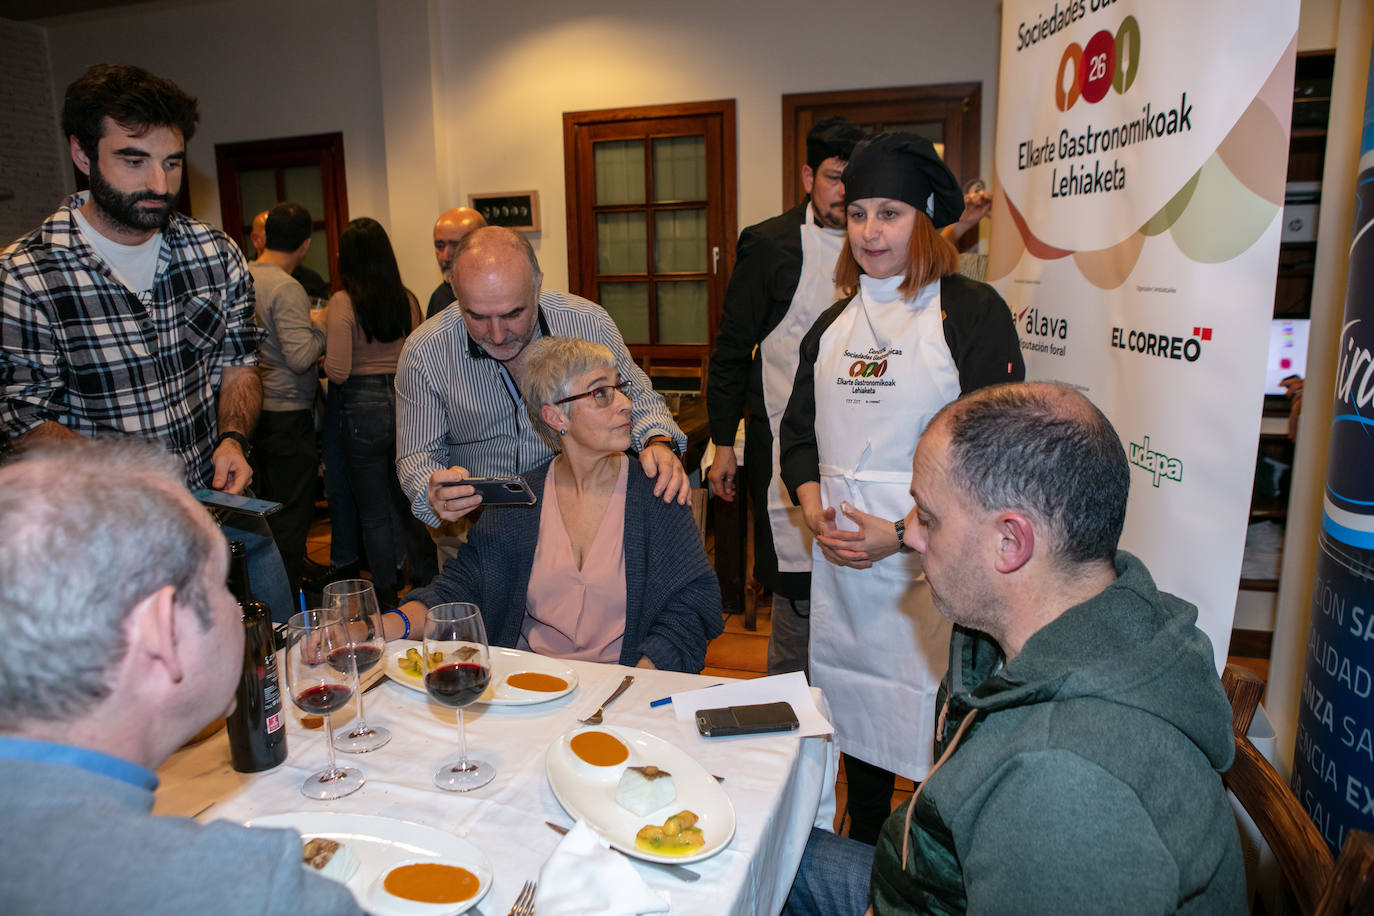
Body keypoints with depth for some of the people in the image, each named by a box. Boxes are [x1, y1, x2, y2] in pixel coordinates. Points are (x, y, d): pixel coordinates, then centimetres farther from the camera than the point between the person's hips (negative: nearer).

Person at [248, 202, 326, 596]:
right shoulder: (286, 288, -18)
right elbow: (300, 357, -26)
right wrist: (320, 327, -8)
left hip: (253, 411, 8)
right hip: (286, 415, -8)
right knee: (291, 515, 2)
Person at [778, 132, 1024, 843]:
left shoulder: (972, 313, -5)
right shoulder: (836, 323, 14)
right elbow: (798, 431, 16)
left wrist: (903, 533, -16)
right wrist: (814, 508, -2)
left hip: (930, 564, -5)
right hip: (841, 559, 6)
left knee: (932, 722, -1)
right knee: (854, 710, 15)